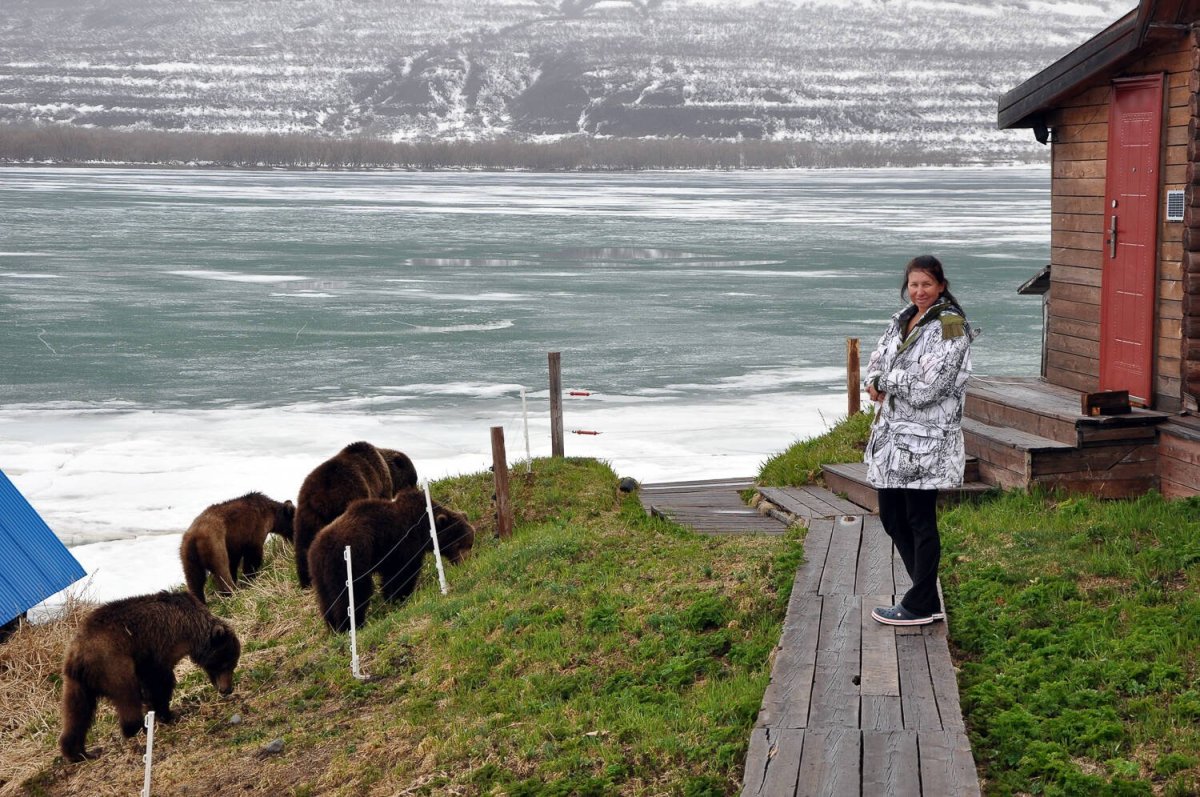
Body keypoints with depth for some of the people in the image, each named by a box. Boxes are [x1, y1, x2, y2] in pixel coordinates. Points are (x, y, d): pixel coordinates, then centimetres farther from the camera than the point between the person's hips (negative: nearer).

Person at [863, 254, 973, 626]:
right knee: (891, 515, 12)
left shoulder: (950, 326, -13)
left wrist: (885, 380, -6)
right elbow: (878, 359, 17)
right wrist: (877, 384, -6)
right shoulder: (903, 319, 13)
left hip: (926, 436, -8)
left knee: (920, 520, -1)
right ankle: (926, 592, 25)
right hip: (892, 431, 9)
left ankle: (921, 605, 9)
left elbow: (926, 384, -20)